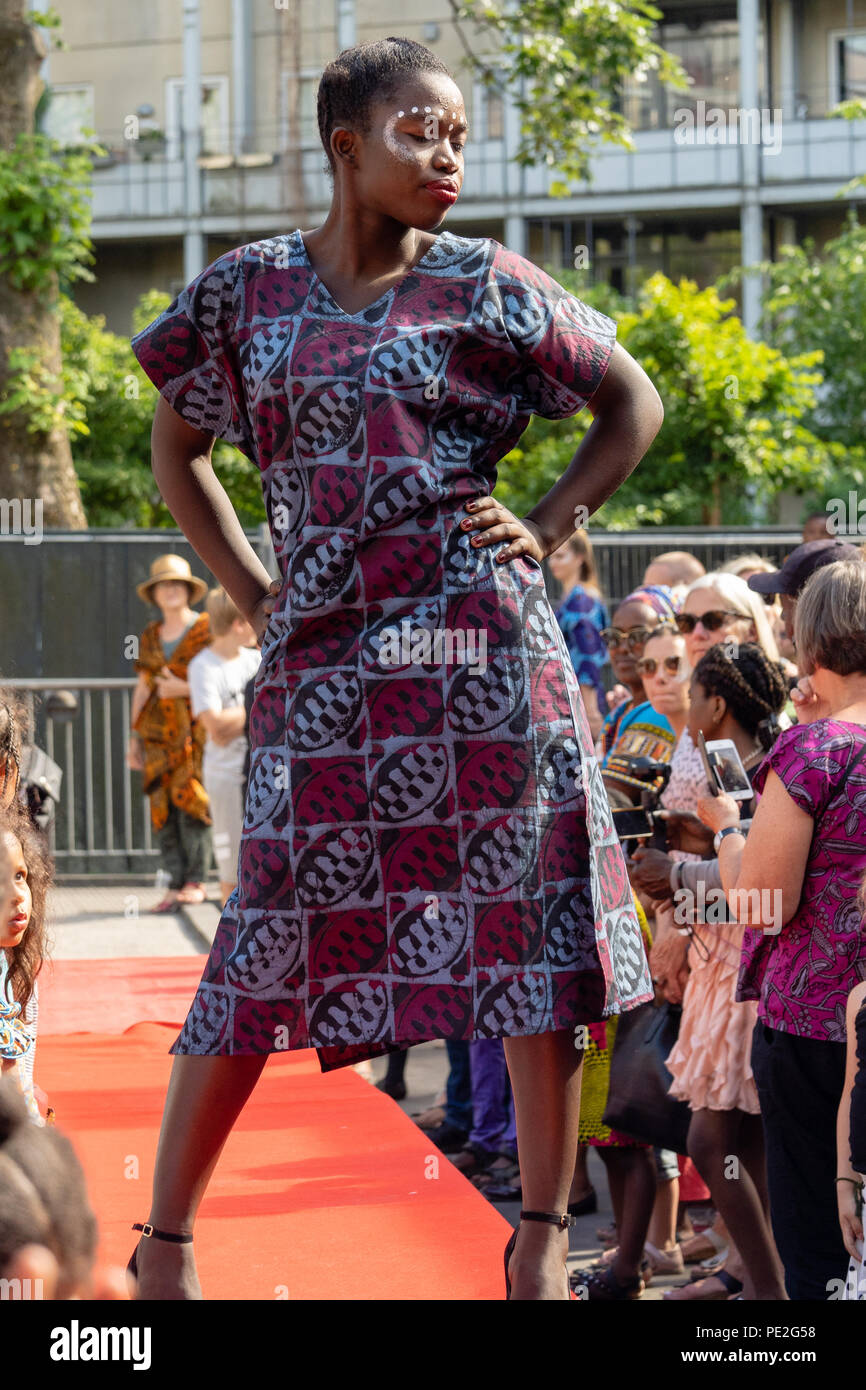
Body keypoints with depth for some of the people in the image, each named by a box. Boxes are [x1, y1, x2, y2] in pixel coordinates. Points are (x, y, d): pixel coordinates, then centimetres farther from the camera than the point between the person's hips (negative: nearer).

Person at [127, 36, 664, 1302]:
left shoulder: (485, 286, 5)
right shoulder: (248, 291, 8)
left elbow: (636, 404, 13)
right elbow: (175, 452, 19)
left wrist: (549, 525, 2)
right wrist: (252, 593, 10)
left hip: (484, 651, 0)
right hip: (325, 664, 0)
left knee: (533, 929, -1)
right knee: (269, 946, -1)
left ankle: (543, 1241, 10)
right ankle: (167, 1237, 11)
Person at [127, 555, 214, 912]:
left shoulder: (207, 629, 2)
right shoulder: (150, 636, 17)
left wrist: (184, 688, -12)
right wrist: (134, 737, 15)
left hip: (196, 725, -5)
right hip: (159, 730, 5)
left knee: (190, 796, -13)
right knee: (162, 804, -3)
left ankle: (196, 880, -7)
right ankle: (175, 885, -2)